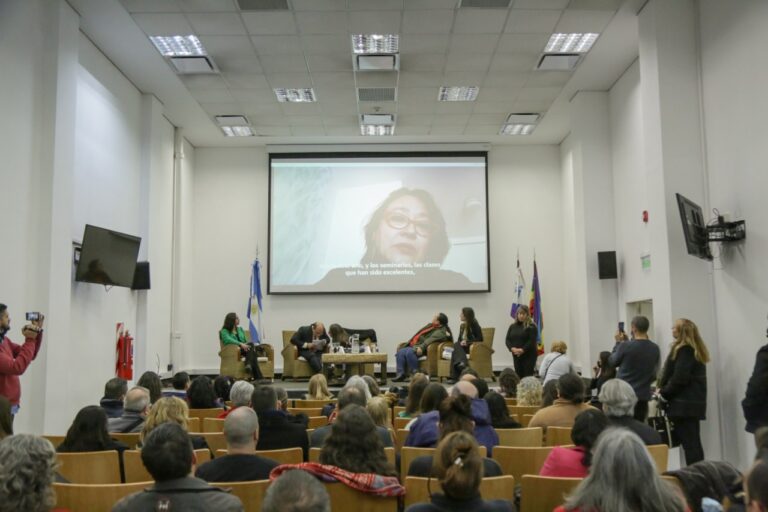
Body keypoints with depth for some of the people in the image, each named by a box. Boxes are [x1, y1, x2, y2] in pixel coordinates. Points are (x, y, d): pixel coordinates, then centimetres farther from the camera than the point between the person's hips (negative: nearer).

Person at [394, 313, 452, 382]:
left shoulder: (441, 331, -11)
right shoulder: (431, 325, 19)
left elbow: (431, 340, -26)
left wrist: (421, 347, -36)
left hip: (422, 349, -9)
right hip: (415, 346, 9)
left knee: (409, 352, -33)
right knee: (400, 352, -10)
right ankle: (401, 374, -16)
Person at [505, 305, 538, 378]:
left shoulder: (531, 326, -4)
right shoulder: (513, 326, 11)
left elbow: (532, 341, -13)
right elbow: (508, 340, 6)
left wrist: (523, 350, -21)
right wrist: (512, 348, -12)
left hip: (529, 355, -5)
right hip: (516, 356, 5)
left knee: (528, 376, -7)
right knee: (518, 375, 5)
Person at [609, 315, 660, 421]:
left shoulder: (625, 346, -15)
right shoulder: (655, 349, 0)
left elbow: (612, 362, 3)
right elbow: (655, 374, 13)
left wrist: (618, 343, 11)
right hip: (643, 395, 4)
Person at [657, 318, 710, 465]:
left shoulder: (684, 350, -15)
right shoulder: (695, 349, 15)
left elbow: (679, 378, -20)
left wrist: (664, 393, -8)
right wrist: (664, 390, 9)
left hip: (684, 403, -10)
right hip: (693, 402, 10)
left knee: (689, 442, -7)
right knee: (694, 442, 12)